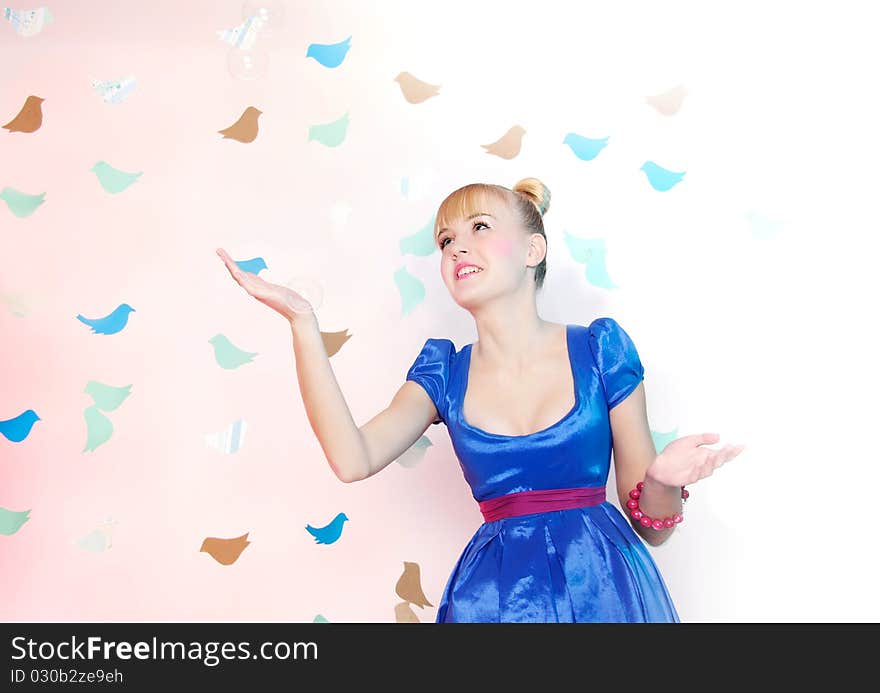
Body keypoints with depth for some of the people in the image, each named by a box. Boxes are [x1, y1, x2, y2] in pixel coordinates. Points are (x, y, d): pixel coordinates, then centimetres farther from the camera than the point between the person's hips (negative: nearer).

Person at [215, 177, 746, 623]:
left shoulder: (599, 349, -3)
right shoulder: (445, 372, 4)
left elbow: (651, 527, 2)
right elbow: (353, 460, -15)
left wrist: (663, 479, -21)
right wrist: (302, 322, -15)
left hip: (602, 590, -1)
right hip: (493, 595, 1)